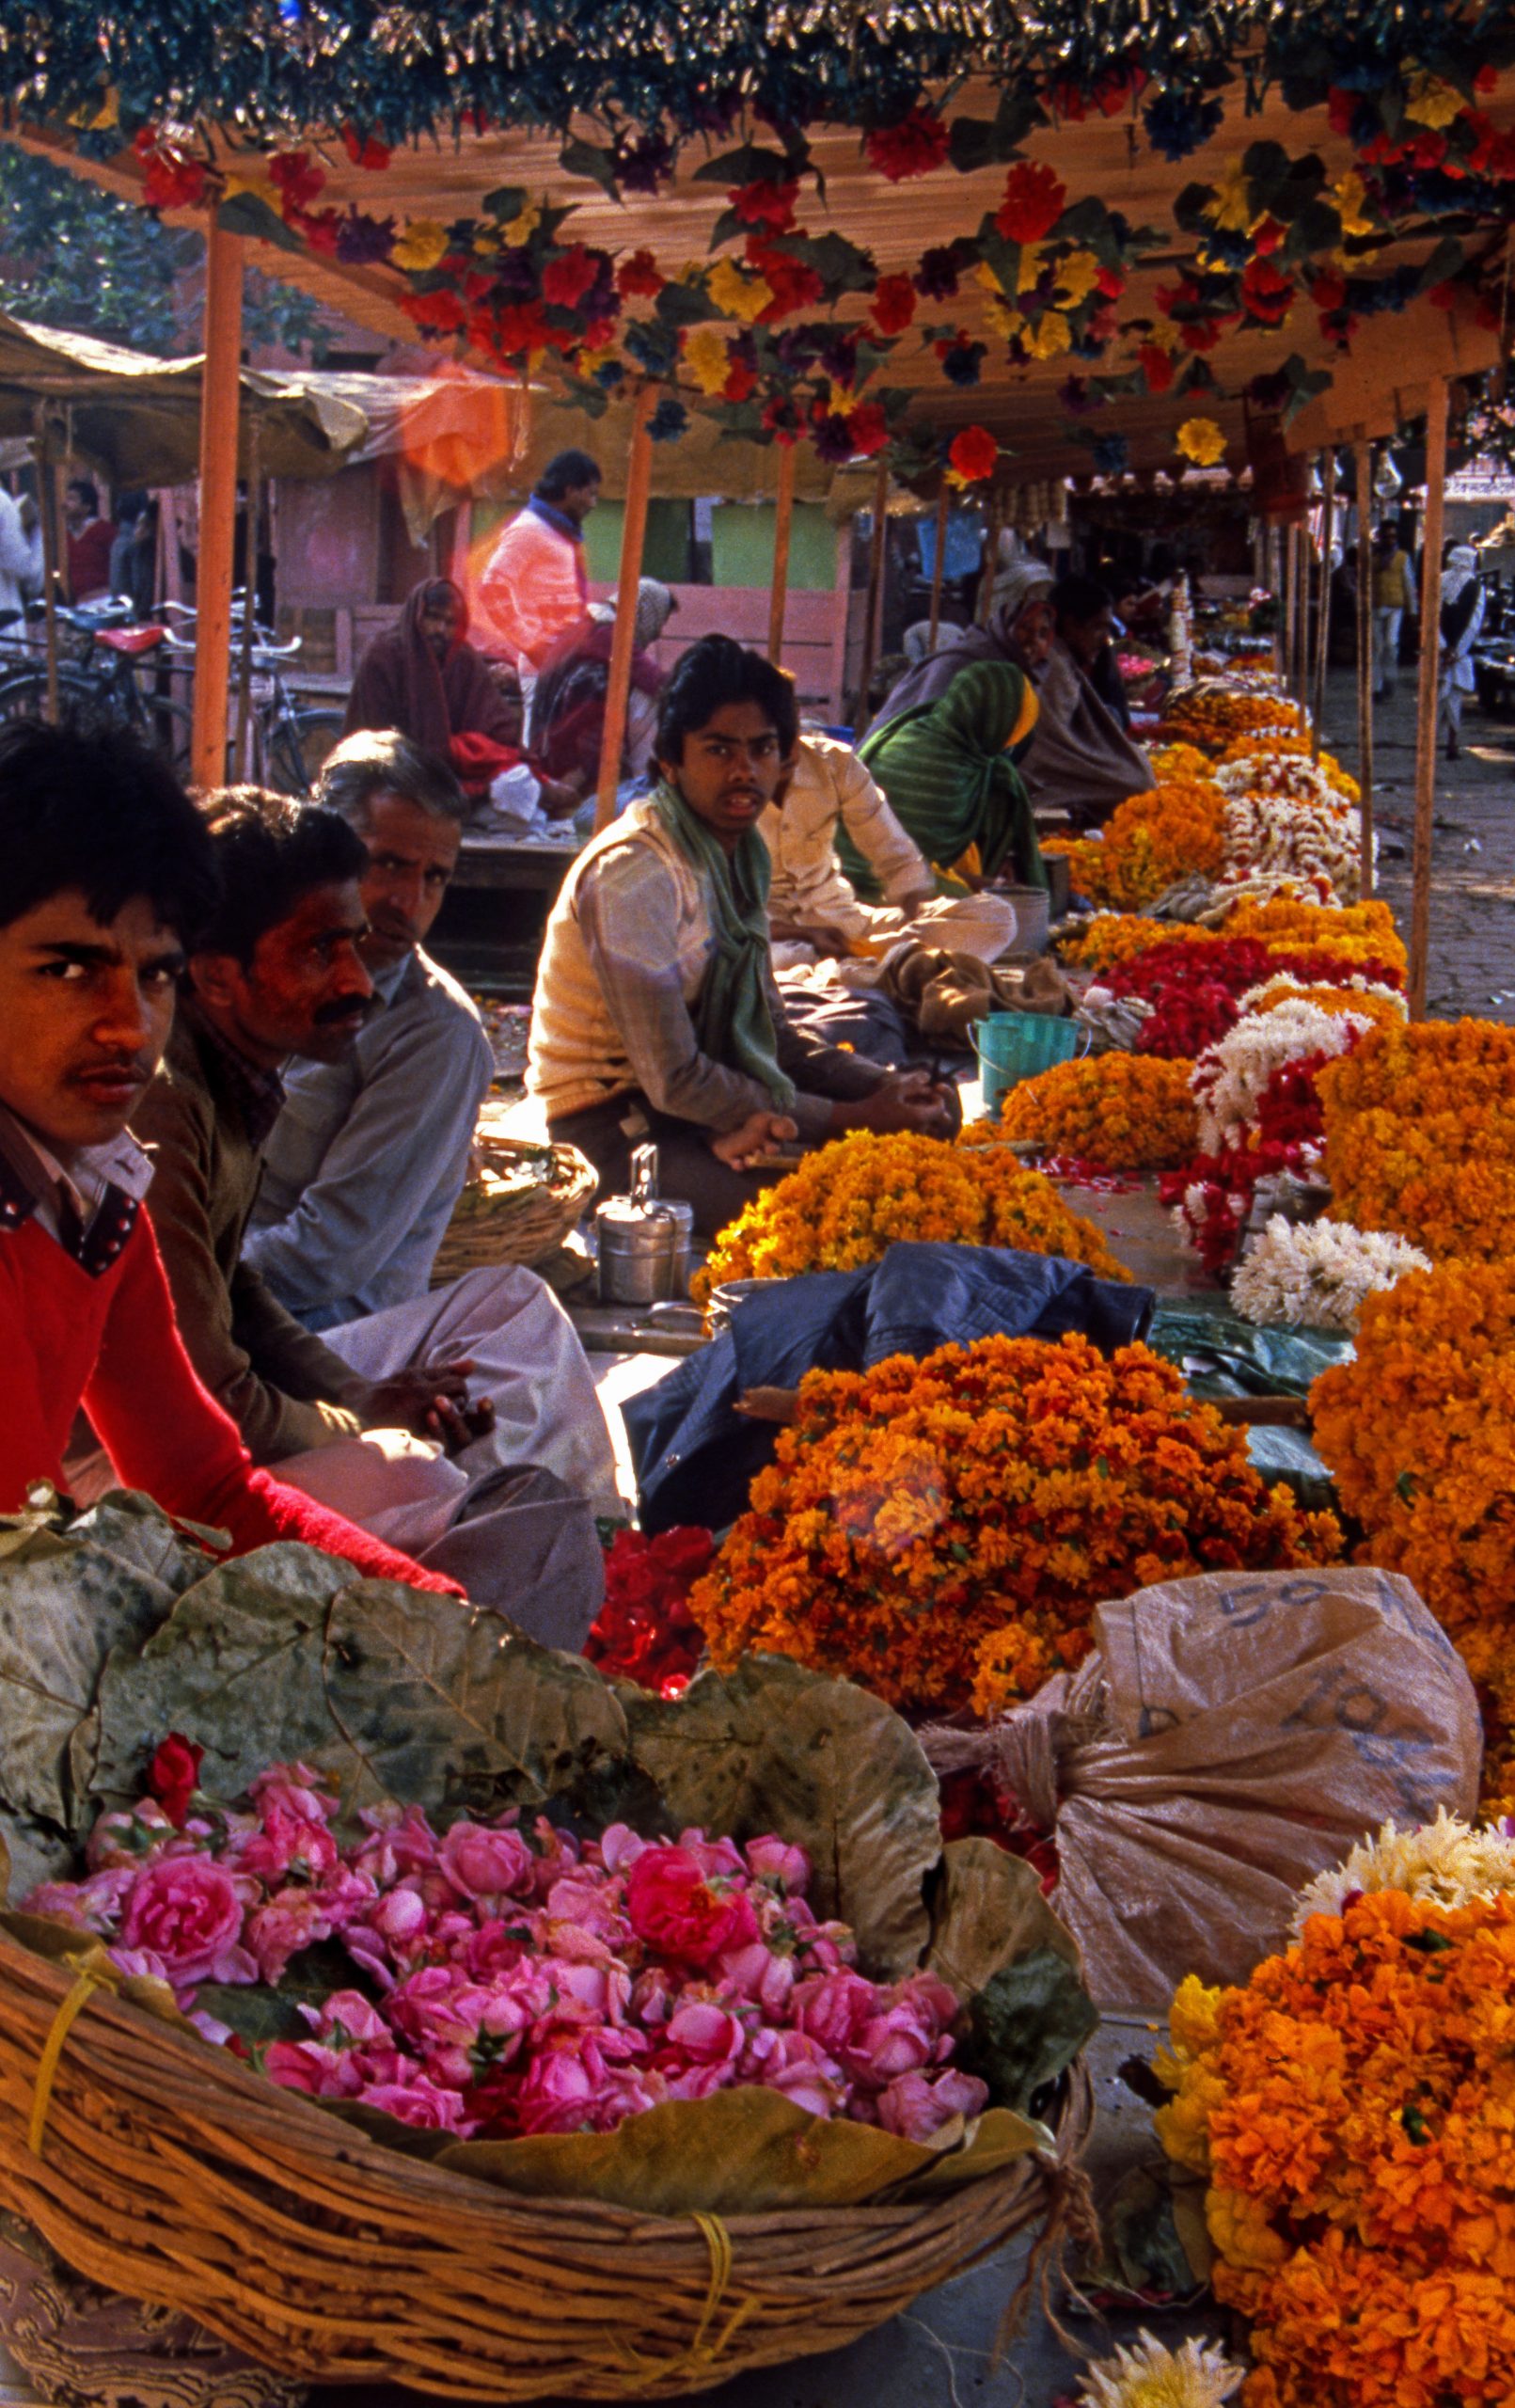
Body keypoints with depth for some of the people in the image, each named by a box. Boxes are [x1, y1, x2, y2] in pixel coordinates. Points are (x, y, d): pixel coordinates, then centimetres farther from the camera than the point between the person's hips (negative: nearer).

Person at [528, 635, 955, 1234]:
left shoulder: (744, 850, 6)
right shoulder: (633, 873, -23)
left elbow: (768, 1028, 11)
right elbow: (673, 1079, -23)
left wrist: (883, 1087, -6)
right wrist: (849, 1118, -19)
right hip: (609, 1122, -9)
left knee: (921, 1130, -2)